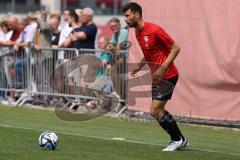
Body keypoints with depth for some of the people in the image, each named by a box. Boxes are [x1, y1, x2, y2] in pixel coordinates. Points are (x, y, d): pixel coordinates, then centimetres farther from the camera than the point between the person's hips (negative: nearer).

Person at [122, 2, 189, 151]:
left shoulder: (154, 30, -19)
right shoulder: (138, 33, 9)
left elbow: (175, 48, -16)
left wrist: (163, 67, -24)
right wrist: (140, 66, 7)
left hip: (168, 76, -9)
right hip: (157, 77, 9)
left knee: (155, 110, -12)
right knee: (158, 111, 12)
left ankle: (177, 139, 3)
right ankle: (180, 140, 23)